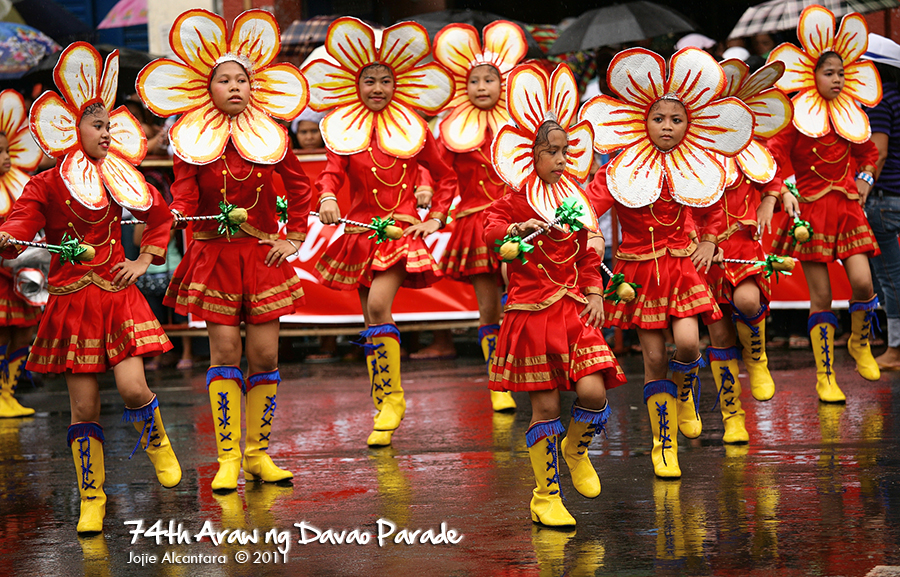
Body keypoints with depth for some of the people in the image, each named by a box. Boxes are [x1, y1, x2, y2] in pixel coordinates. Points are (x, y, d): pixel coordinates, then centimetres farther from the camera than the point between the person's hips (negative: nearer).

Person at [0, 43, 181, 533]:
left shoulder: (120, 180, 7)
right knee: (84, 407, 0)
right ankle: (91, 499, 12)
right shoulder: (46, 185, -2)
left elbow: (161, 216, 22)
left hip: (117, 296, 2)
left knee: (132, 389, -13)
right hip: (71, 302, -1)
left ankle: (157, 443, 21)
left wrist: (144, 259, 12)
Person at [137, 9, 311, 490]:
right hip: (214, 254, -1)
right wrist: (172, 216, -27)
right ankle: (228, 458, 0)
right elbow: (185, 195, -6)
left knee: (264, 356, 0)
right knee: (225, 355, -5)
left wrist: (294, 238, 7)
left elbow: (299, 187, 12)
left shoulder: (271, 136, 2)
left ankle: (259, 453, 11)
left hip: (262, 254, 1)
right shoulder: (192, 142, -2)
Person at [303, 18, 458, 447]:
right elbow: (331, 172, -6)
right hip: (360, 231, 3)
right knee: (371, 319, 6)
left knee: (378, 306, -21)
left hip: (401, 230, -3)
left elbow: (446, 178, 11)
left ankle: (391, 398, -9)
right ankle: (385, 410, 17)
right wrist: (327, 197, -28)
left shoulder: (413, 130, 2)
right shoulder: (344, 130, 5)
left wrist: (435, 218, -1)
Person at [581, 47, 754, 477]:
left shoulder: (698, 170, 3)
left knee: (687, 344, -18)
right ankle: (663, 443, 12)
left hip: (681, 264, 1)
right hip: (639, 268, -1)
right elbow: (591, 201, -15)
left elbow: (712, 210, 21)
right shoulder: (624, 168, -5)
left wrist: (708, 243, 9)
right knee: (653, 357, 0)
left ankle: (686, 395, 18)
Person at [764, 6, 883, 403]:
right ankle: (825, 377, 8)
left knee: (862, 282, -11)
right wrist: (784, 192, -16)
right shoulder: (797, 112, -5)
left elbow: (867, 152, 26)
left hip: (847, 205, 4)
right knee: (820, 296, -2)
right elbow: (777, 155, -4)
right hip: (810, 208, -3)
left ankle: (860, 343, 21)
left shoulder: (851, 114, 10)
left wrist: (865, 178, 11)